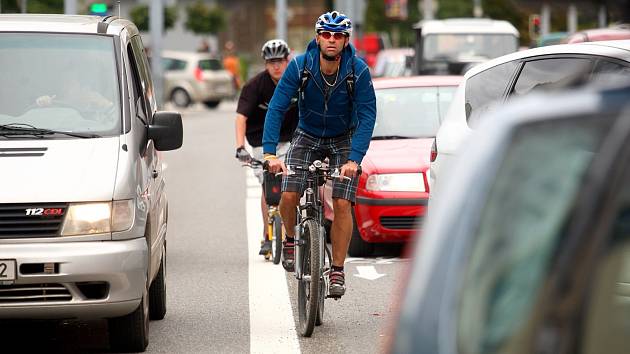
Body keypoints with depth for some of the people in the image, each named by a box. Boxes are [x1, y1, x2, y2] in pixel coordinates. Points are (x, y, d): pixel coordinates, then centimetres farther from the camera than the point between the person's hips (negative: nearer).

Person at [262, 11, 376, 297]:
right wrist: (270, 153, -34)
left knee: (342, 204, -15)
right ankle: (291, 239, 14)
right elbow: (276, 108, -22)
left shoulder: (358, 71, -22)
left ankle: (337, 271, -3)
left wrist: (354, 159, -36)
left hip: (344, 140, -1)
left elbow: (367, 116, -24)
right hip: (307, 137, 1)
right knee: (288, 196, -17)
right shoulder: (300, 66, -21)